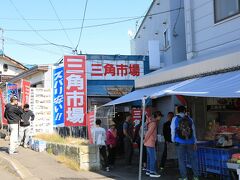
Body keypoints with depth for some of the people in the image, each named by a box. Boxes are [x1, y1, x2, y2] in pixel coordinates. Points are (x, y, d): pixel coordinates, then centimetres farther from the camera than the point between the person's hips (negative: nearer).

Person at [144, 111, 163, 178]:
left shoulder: (152, 122, 13)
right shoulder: (153, 123, -17)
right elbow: (149, 132, -19)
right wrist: (145, 140, -11)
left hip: (149, 143, 10)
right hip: (150, 143, -10)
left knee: (149, 157, 14)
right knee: (153, 158, -6)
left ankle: (148, 170, 20)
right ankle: (152, 172, -4)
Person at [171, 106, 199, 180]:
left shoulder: (175, 119, 3)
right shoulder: (189, 119, 8)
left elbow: (173, 130, 4)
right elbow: (193, 130, 8)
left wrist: (173, 140, 16)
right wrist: (195, 142, 10)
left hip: (180, 142, -2)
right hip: (190, 142, 2)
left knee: (181, 160, 4)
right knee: (193, 158, 10)